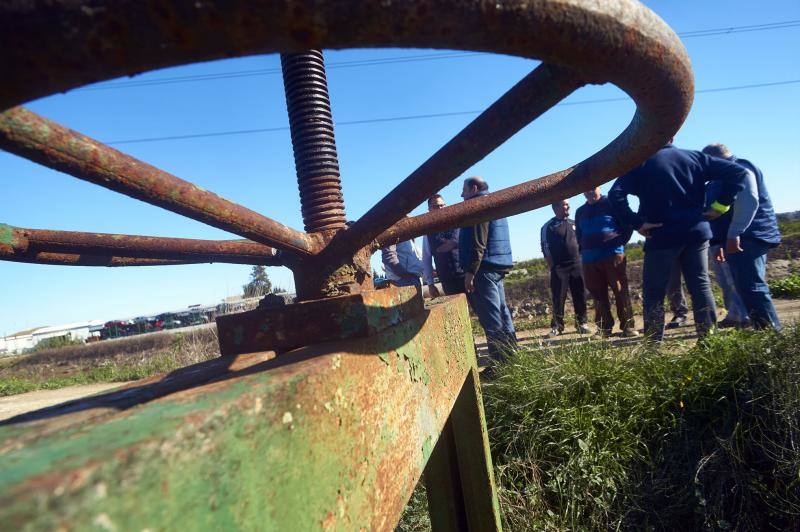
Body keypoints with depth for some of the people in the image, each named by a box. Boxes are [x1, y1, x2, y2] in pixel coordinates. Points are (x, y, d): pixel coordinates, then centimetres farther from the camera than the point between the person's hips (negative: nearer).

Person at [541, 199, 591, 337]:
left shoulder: (574, 224, 15)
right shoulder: (548, 227, 1)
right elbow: (545, 249, -2)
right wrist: (553, 267, -8)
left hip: (577, 265, 4)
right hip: (559, 268, -4)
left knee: (580, 296, 4)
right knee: (559, 298, -3)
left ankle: (581, 323, 15)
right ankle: (556, 326, 5)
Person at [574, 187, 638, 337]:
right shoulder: (580, 212, 17)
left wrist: (620, 242, -6)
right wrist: (583, 251, 10)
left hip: (613, 255, -4)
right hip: (589, 260, 4)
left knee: (621, 291, -5)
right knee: (598, 295, 6)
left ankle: (628, 326, 2)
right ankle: (604, 329, 12)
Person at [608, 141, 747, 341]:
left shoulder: (641, 163, -1)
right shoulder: (693, 157, 9)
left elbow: (615, 194, -17)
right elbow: (737, 172, 5)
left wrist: (637, 222, -12)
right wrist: (720, 205, 4)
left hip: (661, 236, -3)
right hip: (696, 232, 4)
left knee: (653, 291, 5)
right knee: (701, 286, 11)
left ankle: (654, 342, 4)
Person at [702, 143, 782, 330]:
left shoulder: (739, 169, -4)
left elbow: (749, 202, -19)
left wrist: (733, 234, -25)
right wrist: (722, 243, 24)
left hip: (747, 238, -10)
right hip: (742, 239, 10)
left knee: (752, 288, -14)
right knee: (748, 288, 9)